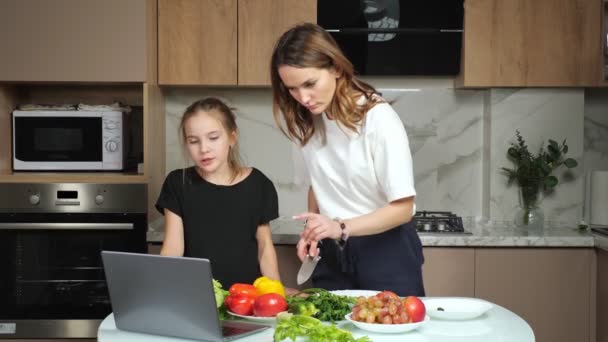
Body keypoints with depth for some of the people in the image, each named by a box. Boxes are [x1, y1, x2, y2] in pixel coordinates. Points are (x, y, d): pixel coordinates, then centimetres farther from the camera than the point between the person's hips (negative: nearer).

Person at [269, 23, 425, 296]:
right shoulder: (304, 121, -2)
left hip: (386, 250, -4)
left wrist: (341, 227, -29)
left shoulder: (378, 118, -20)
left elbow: (403, 208, -17)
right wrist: (314, 232, -7)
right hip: (333, 252, 5)